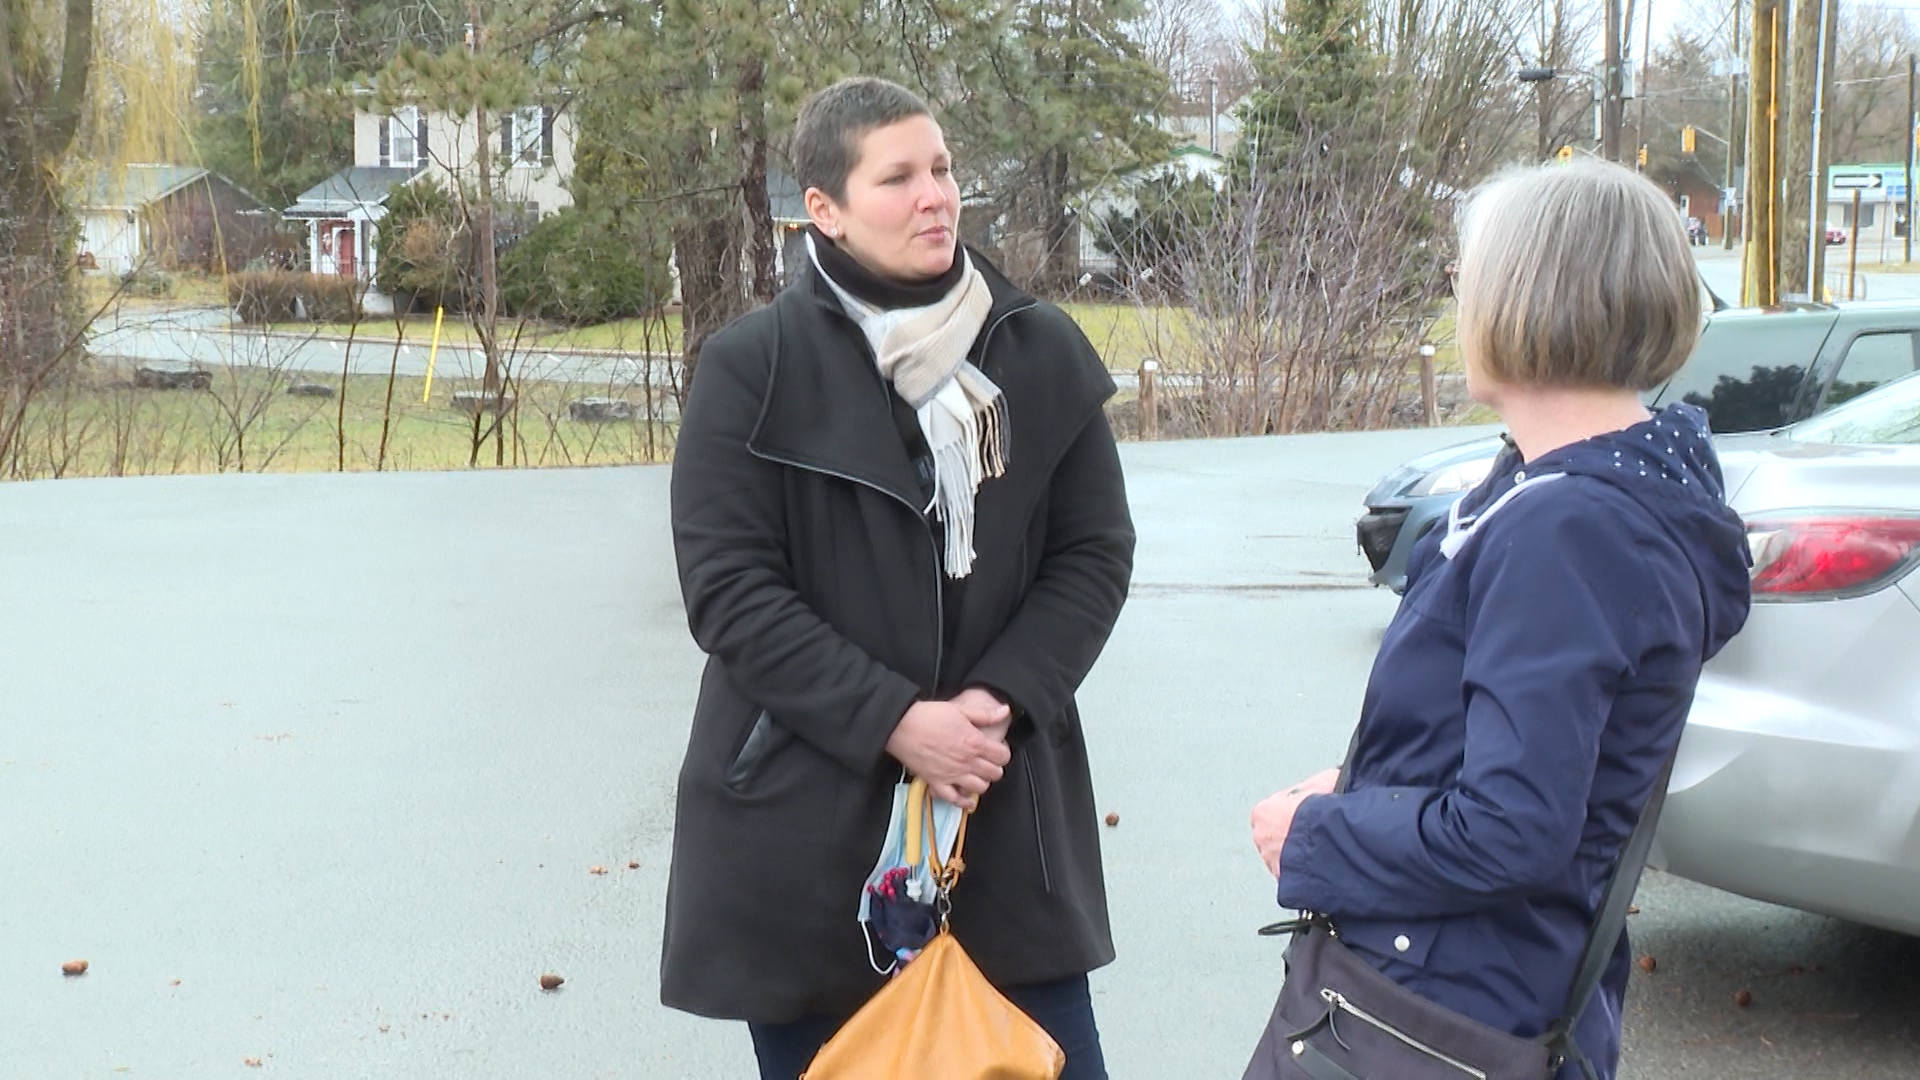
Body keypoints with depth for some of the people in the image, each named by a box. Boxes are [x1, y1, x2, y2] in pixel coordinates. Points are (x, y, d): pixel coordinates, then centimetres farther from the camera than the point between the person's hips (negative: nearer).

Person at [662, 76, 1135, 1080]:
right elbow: (727, 586, -10)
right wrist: (892, 722, -17)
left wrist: (1001, 702, -10)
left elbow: (1095, 552, 5)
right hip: (803, 826, -2)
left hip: (1006, 809, 3)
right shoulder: (753, 368, -6)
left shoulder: (1044, 353, 3)